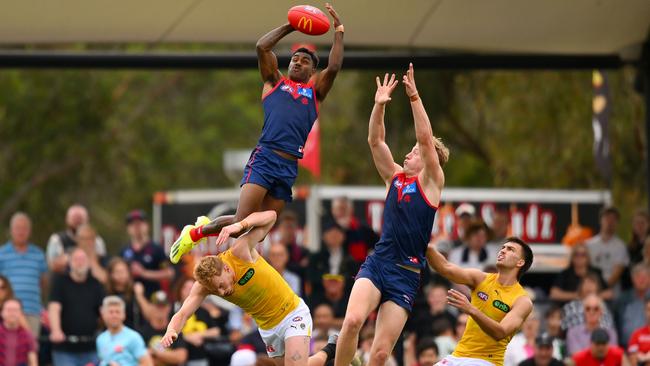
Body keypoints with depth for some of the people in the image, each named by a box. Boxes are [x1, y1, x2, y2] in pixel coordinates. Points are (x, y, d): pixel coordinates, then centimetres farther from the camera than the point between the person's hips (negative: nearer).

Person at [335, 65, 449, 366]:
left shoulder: (431, 182, 3)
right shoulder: (394, 177, 15)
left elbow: (425, 138, -9)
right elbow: (375, 141, 8)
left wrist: (414, 97, -14)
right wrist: (379, 105, -5)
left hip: (406, 273, -3)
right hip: (376, 263, 3)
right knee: (352, 319, -26)